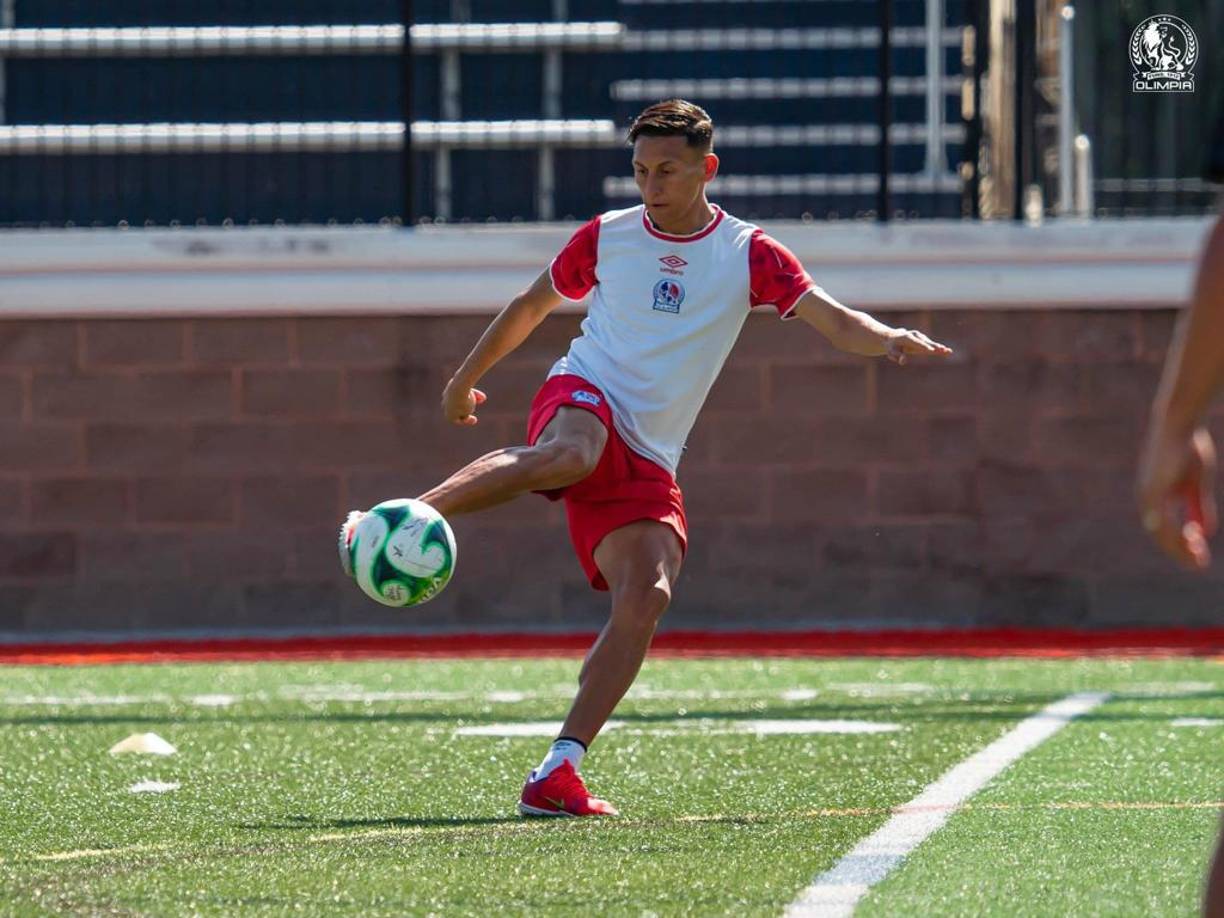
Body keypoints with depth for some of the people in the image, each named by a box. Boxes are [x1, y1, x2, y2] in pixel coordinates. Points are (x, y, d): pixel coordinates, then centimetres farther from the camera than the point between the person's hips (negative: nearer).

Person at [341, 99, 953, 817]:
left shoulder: (749, 254, 6)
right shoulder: (607, 237, 9)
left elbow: (836, 322, -3)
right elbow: (532, 306, 25)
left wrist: (891, 339, -25)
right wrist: (466, 378, 33)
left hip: (647, 461, 2)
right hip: (581, 401, -2)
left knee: (648, 597, -20)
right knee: (571, 455, -41)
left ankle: (559, 773, -21)